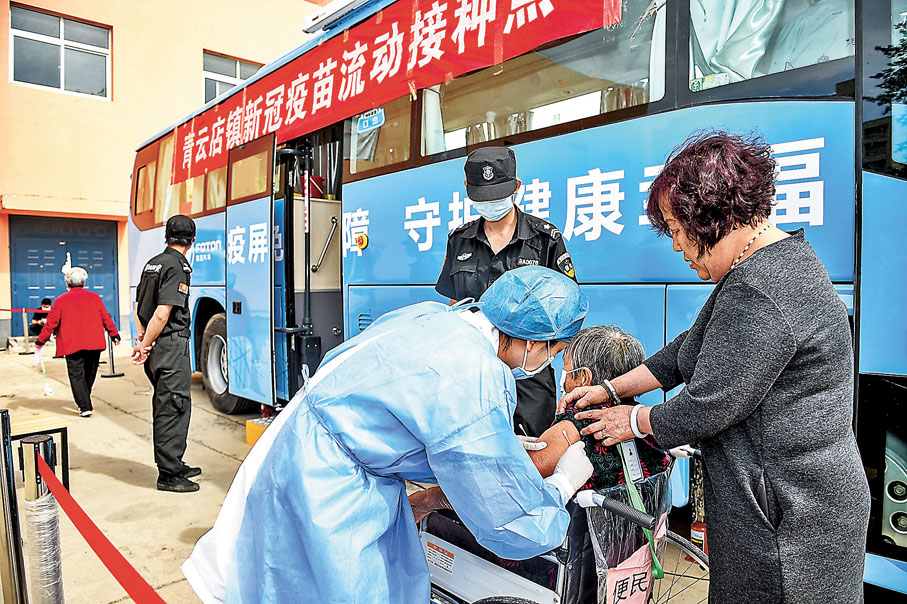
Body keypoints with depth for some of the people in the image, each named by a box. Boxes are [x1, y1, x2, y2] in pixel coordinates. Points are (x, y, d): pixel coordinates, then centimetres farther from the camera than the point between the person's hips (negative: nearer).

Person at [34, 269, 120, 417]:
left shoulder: (60, 300, 1)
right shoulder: (94, 297, 7)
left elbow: (51, 323, 1)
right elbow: (105, 318, 9)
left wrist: (40, 341, 11)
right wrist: (114, 334, 18)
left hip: (72, 345, -2)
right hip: (95, 343, 3)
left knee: (77, 376, -1)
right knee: (89, 374, 16)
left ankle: (85, 407, -8)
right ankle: (85, 401, 28)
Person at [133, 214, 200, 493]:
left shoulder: (152, 263, 15)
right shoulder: (178, 267, -14)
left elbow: (138, 305, 17)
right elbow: (162, 314, -20)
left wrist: (143, 339, 7)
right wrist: (145, 345, -10)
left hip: (155, 346, 10)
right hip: (172, 345, -10)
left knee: (165, 406, 17)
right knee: (174, 407, -4)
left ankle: (173, 464, 29)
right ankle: (168, 475, 3)